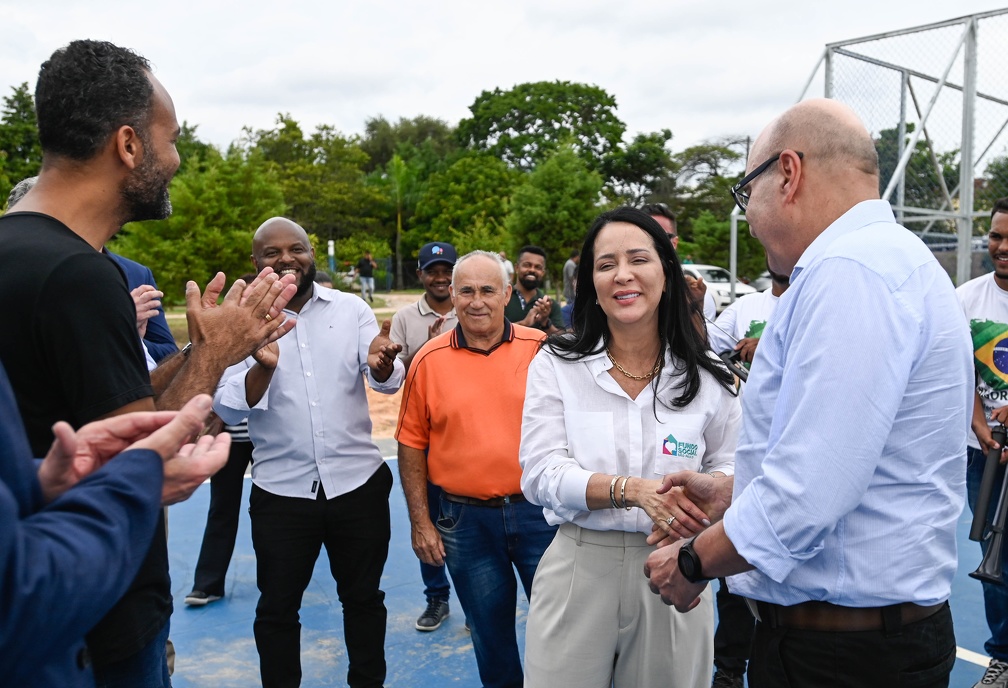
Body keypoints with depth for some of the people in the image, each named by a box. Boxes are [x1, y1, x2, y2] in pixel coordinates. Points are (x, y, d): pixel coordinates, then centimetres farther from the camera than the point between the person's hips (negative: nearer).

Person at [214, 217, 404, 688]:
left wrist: (381, 364, -35)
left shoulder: (351, 309, -1)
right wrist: (263, 366, -32)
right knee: (276, 607, 13)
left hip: (358, 484, 1)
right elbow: (228, 409, -13)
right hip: (281, 492, -1)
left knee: (363, 596, 17)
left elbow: (389, 381, -11)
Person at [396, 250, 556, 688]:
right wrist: (420, 521, 0)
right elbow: (412, 444, 2)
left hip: (538, 510, 0)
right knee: (490, 634, 17)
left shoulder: (541, 349, -4)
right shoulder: (429, 360, -2)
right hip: (465, 518, 1)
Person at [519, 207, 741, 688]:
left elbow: (726, 469, 5)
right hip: (578, 571, 0)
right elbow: (540, 473, -10)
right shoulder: (556, 365, -4)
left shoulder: (707, 378, -1)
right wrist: (633, 490, -25)